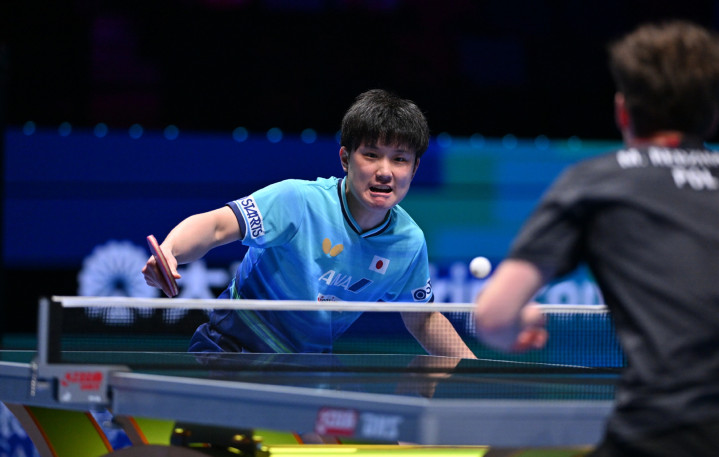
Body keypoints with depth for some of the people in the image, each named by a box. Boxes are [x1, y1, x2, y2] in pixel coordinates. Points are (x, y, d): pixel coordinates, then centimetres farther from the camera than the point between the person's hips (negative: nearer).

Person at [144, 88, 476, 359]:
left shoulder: (410, 242, -5)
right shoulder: (297, 201, -22)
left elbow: (423, 319, 11)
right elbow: (216, 226, -30)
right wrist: (169, 251, -51)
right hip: (232, 348, -5)